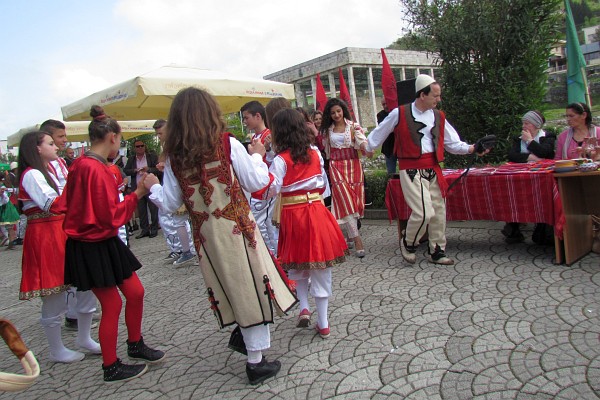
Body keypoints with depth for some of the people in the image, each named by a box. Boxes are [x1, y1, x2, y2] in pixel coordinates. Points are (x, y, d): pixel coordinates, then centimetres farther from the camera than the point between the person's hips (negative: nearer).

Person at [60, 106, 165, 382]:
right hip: (94, 247, -9)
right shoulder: (96, 169, -23)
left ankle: (135, 346, 33)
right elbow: (112, 215, -23)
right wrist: (138, 193, -18)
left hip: (104, 243, 9)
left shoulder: (81, 164, 7)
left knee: (135, 292, 14)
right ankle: (111, 368, 20)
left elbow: (68, 203, 15)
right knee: (113, 304, 3)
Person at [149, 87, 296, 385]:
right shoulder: (227, 144, -9)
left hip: (205, 236, 3)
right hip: (237, 229, -3)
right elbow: (257, 182, -7)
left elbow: (170, 204, 3)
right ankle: (256, 361, 14)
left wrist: (152, 187, 22)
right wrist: (257, 155, 10)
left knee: (232, 290, 20)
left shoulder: (174, 156, -1)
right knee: (253, 287, 7)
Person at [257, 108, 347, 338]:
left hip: (293, 215, -3)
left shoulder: (281, 160, -11)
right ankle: (323, 324, 17)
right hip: (317, 212, 3)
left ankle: (304, 308, 9)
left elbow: (267, 191, -16)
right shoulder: (315, 153, 3)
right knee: (320, 269, 10)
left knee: (297, 264, 21)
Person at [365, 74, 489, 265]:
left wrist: (470, 149, -4)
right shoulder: (399, 113, -3)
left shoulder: (438, 117, 10)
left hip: (433, 169, 6)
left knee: (438, 212, 10)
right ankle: (407, 243, 13)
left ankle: (437, 252, 27)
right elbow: (380, 132, 10)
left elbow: (452, 143, 12)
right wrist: (368, 148, 20)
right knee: (424, 212, -15)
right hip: (411, 169, -6)